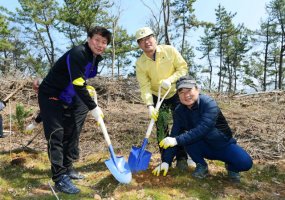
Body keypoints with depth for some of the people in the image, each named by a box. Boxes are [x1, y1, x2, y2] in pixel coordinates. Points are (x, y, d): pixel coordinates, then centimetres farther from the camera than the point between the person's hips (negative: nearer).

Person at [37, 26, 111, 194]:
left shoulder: (96, 58, 3)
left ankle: (67, 168, 27)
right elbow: (78, 85, -31)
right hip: (51, 97, -9)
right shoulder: (78, 54, -26)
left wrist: (88, 89, 3)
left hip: (69, 98, 9)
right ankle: (60, 178, -5)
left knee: (71, 133, 12)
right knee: (56, 135, -10)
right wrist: (93, 108, -28)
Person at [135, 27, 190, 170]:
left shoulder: (170, 50, -15)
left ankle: (182, 158, 10)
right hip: (158, 97, 1)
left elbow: (183, 67, -11)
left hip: (176, 93, -1)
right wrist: (150, 105, -28)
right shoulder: (140, 63, -13)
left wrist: (170, 80, -26)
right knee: (161, 128, 1)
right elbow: (145, 86, -16)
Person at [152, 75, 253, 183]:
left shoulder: (208, 103, -25)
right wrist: (166, 161, -19)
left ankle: (231, 166, 8)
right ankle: (201, 165, -3)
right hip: (204, 147, 3)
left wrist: (177, 140, -44)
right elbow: (174, 135, -13)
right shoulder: (180, 111, -10)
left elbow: (202, 129, -38)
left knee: (245, 163, -27)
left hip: (224, 145, -3)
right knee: (187, 138, -27)